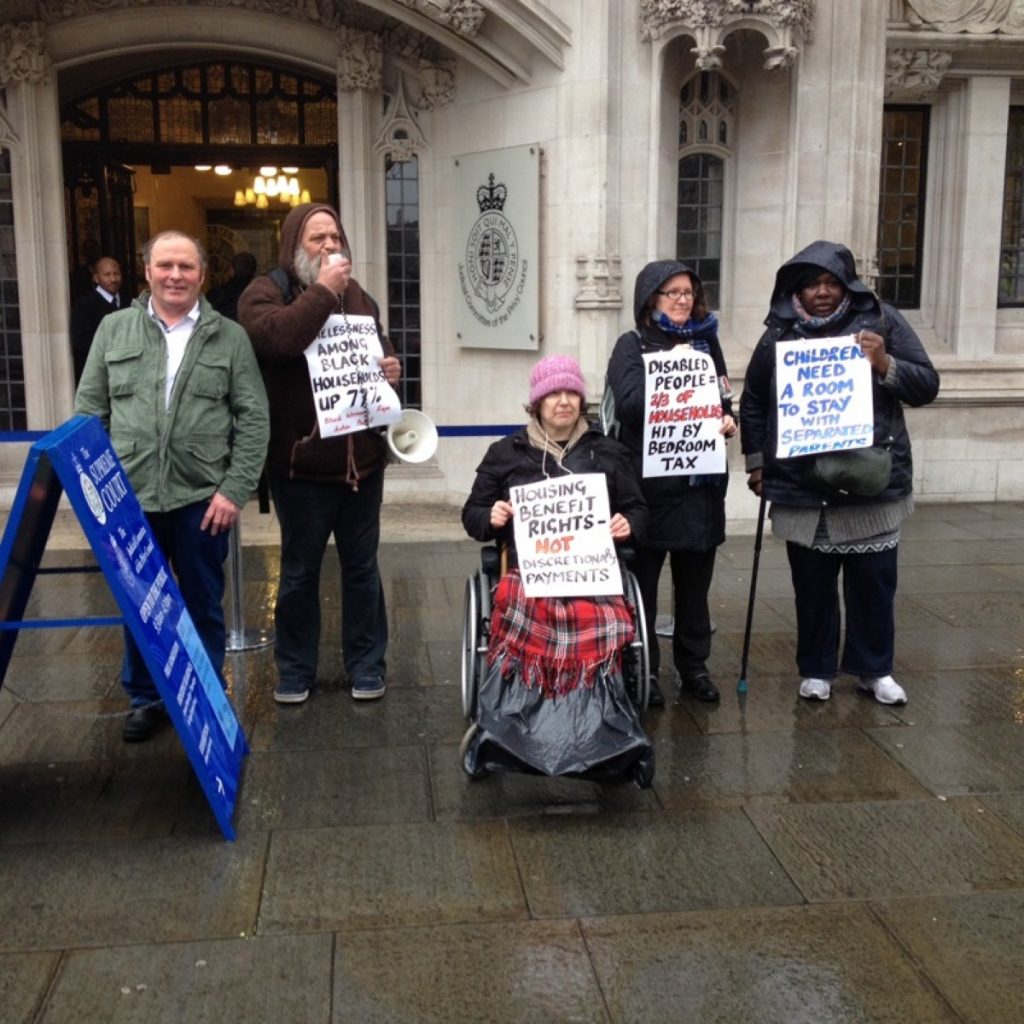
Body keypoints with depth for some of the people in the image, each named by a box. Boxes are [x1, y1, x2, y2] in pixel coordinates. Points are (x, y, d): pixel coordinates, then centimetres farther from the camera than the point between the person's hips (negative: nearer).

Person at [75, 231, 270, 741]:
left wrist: (235, 489, -9)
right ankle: (145, 698, 30)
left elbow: (254, 419, -1)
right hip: (130, 498, 2)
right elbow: (88, 411, 9)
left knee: (204, 606, 10)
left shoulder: (230, 337, 3)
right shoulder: (114, 329, 7)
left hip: (202, 499, -1)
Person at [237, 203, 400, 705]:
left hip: (361, 458, 5)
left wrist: (390, 368, 3)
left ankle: (366, 664, 25)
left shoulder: (358, 296, 13)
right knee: (299, 569, 8)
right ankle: (295, 668, 22)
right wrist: (322, 291, -19)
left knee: (361, 566, 12)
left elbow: (378, 352, 26)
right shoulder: (265, 292, -5)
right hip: (301, 462, -4)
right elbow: (277, 337, -27)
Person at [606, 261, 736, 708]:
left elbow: (724, 400, 17)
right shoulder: (633, 345, -1)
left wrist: (729, 420, -4)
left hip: (702, 482, 4)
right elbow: (631, 404, -17)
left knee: (695, 583, 11)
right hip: (649, 482, -4)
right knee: (642, 581, 3)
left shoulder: (706, 342, 14)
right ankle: (642, 671, 14)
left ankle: (694, 667, 23)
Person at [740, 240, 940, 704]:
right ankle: (817, 669, 25)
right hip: (801, 488, 1)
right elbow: (753, 403, 15)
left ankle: (874, 669, 27)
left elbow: (927, 386, 0)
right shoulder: (779, 334, 4)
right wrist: (756, 462, 11)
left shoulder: (881, 320, 0)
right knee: (813, 585, 8)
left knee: (874, 582, 8)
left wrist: (885, 364, -17)